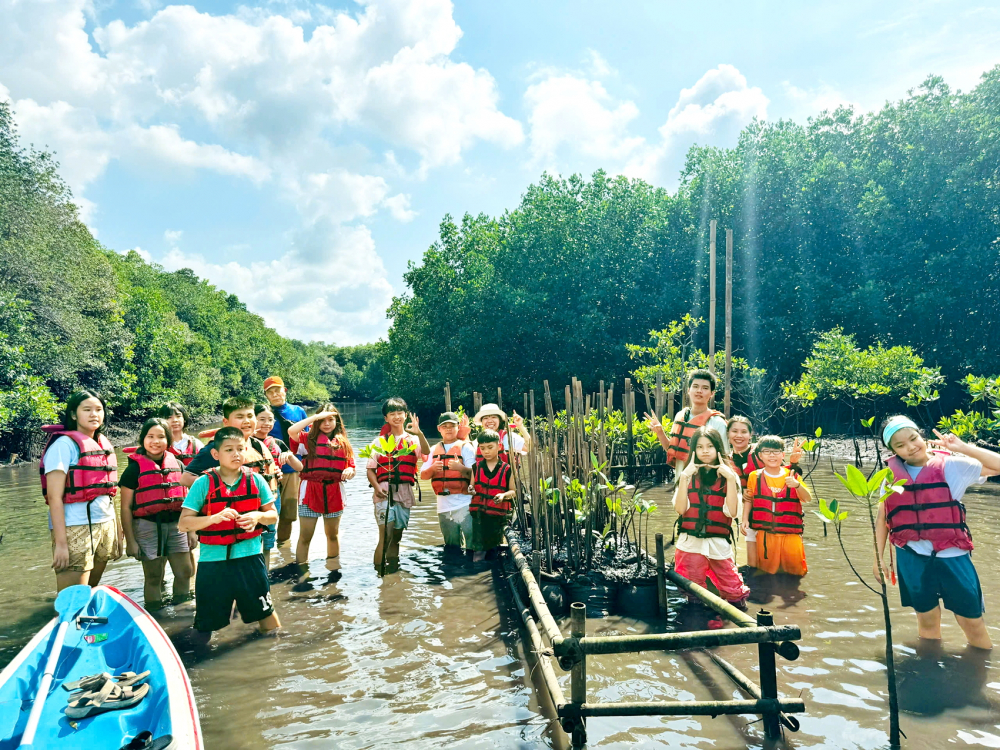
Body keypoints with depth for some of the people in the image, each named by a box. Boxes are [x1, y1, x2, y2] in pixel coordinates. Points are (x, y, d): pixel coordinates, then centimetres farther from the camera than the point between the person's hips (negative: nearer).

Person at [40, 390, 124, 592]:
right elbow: (55, 497, -14)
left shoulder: (104, 444, 11)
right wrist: (60, 543, -18)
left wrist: (117, 526, 13)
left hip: (106, 525, 7)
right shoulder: (64, 444, -9)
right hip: (75, 528, -7)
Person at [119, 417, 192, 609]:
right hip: (148, 526, -3)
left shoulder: (177, 464, 8)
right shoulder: (135, 468, -3)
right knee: (153, 577, 6)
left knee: (184, 572, 5)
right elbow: (126, 507, -4)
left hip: (176, 524, 3)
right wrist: (130, 541, -6)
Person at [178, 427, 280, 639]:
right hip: (213, 560, -1)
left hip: (250, 557, 1)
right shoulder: (204, 483, -6)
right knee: (206, 621, 10)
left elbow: (273, 515, 8)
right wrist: (216, 517, -23)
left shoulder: (256, 480, 0)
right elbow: (183, 523, -9)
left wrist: (258, 516, -14)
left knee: (264, 610, 13)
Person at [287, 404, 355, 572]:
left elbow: (351, 468, 11)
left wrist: (350, 471, -13)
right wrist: (316, 416, -14)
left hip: (334, 492, 3)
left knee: (333, 534, 16)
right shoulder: (309, 438, 2)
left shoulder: (343, 443, 10)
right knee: (305, 536, 0)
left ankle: (334, 567, 31)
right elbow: (292, 431, -18)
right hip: (310, 490, -3)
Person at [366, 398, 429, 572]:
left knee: (397, 535, 10)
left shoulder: (412, 439, 9)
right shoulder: (379, 441, 10)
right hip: (384, 491, -2)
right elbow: (370, 469, 7)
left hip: (405, 492, 2)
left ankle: (393, 572, 20)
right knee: (385, 535, -11)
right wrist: (376, 486, -11)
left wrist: (419, 433, -28)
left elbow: (427, 452, -12)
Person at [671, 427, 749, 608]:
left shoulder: (728, 476, 3)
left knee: (735, 593, 3)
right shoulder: (688, 475, 5)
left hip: (719, 545, 0)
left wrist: (730, 478, -14)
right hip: (690, 544, 0)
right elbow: (680, 509, -7)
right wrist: (684, 477, -13)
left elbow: (732, 512, -9)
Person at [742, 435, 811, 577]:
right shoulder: (755, 476, 1)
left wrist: (797, 485, -22)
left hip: (790, 532, 0)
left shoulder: (791, 476, 1)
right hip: (765, 532, 0)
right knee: (768, 568, 5)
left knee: (796, 569, 2)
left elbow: (808, 498, -4)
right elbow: (749, 500, 9)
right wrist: (745, 519, -2)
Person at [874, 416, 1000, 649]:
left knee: (973, 623, 7)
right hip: (912, 558, 2)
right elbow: (882, 519, 7)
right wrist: (879, 557, 5)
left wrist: (962, 447, -16)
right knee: (927, 620, 16)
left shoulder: (951, 466, -5)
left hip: (952, 555, -2)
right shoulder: (892, 475, 1)